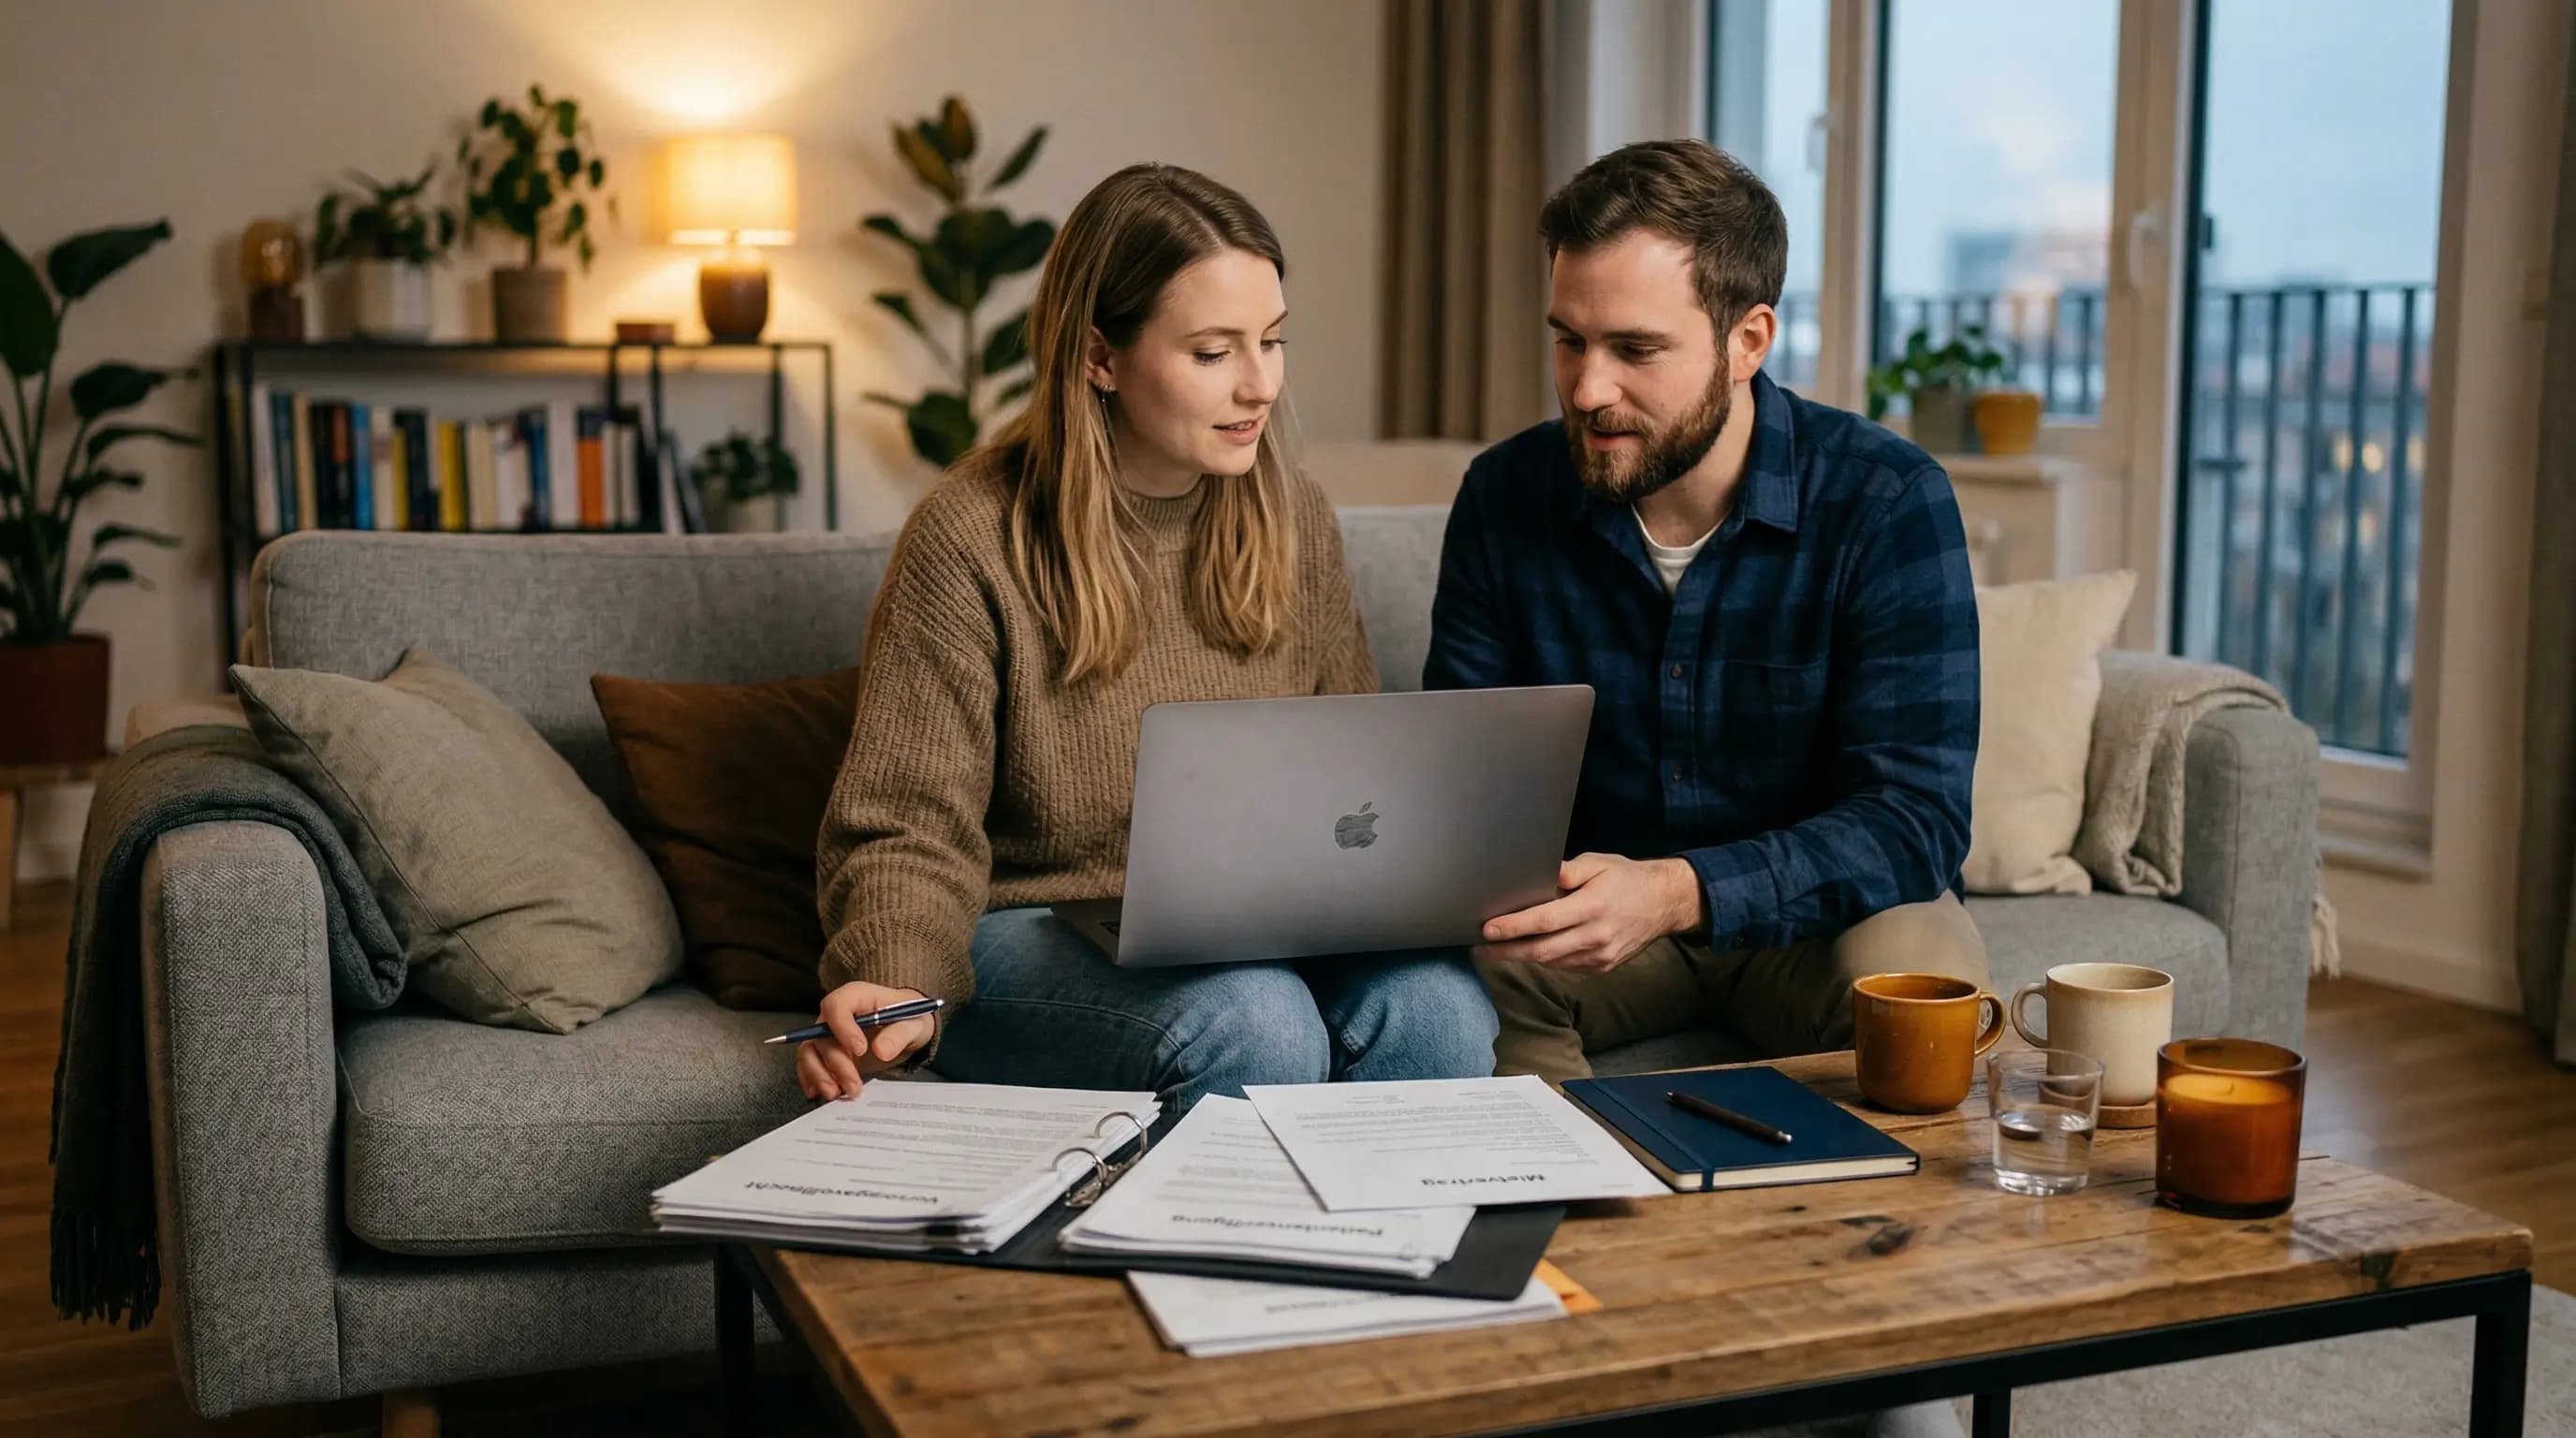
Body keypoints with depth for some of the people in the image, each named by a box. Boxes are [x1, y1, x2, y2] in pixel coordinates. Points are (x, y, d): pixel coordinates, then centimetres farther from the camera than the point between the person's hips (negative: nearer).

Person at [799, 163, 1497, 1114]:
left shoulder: (1293, 520, 5)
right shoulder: (969, 542, -12)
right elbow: (911, 831, -11)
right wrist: (893, 989, -32)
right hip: (1029, 933, -4)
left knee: (1435, 1002, -27)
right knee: (1257, 1026, -34)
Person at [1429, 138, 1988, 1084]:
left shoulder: (1888, 503, -16)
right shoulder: (1503, 498, -6)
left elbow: (1913, 816, -23)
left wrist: (1677, 891, -39)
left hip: (1813, 913, -2)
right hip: (1589, 917, 2)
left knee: (1915, 977, -34)